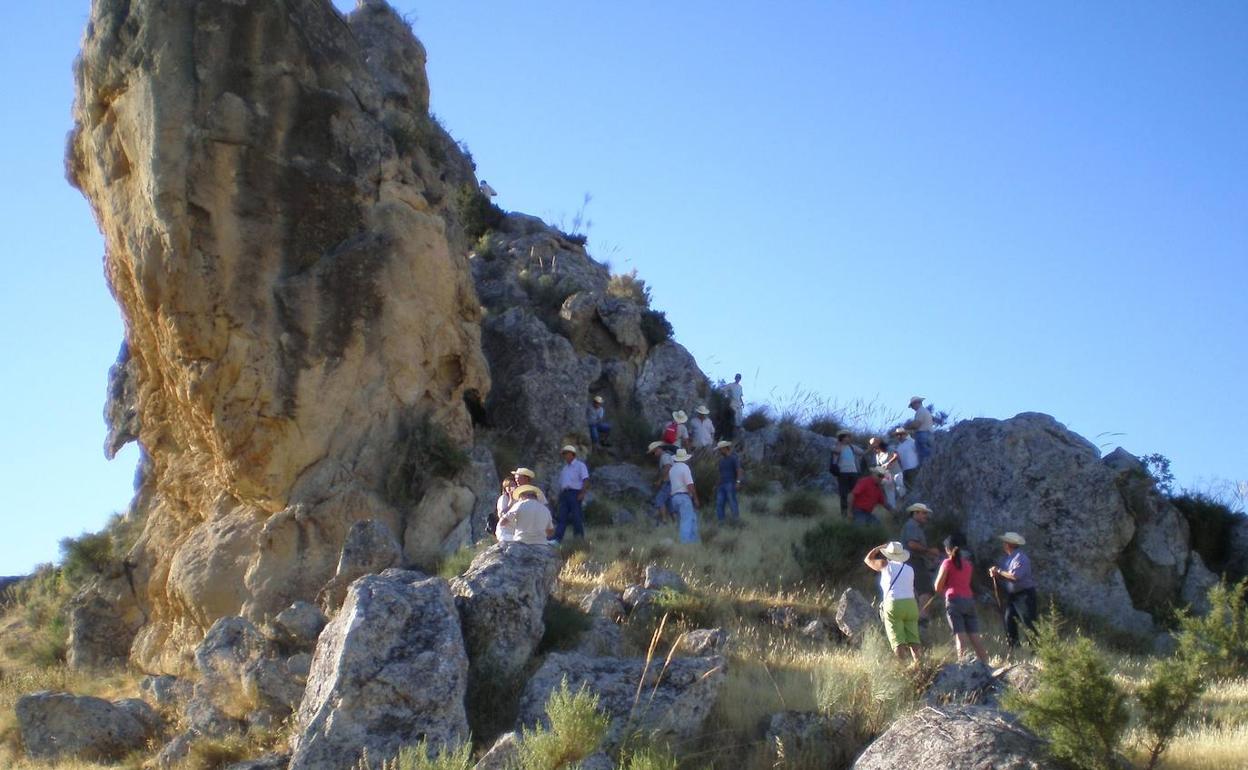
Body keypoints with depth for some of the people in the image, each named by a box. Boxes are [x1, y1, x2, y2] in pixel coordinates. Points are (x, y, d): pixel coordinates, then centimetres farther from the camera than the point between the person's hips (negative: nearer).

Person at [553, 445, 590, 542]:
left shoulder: (580, 465, 5)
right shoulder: (564, 468, 25)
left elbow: (586, 480, -5)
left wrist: (582, 493, -17)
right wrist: (560, 496, 10)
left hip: (575, 493, -6)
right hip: (564, 493, 6)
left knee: (576, 517, -7)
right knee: (562, 516, -3)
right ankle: (557, 539, -11)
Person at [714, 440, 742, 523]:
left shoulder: (733, 458, -4)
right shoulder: (721, 459, 18)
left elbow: (739, 470, -10)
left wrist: (738, 481, -20)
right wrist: (718, 484, 18)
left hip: (730, 484, -7)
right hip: (722, 485, 7)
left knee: (732, 502, -9)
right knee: (719, 503, 1)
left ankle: (736, 519, -7)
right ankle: (719, 520, 3)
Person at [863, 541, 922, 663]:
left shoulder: (885, 565, 6)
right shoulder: (910, 569, 14)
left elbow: (867, 559, 21)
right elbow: (911, 587, 14)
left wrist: (880, 547, 28)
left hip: (893, 604, -4)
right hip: (911, 604, 4)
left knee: (898, 641, -8)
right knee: (913, 640, 4)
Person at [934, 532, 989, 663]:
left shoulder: (948, 562, 0)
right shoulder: (968, 563, 15)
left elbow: (938, 587, 0)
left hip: (954, 600, -5)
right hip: (969, 600, 5)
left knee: (960, 638, -11)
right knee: (975, 637, 5)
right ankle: (985, 665, 0)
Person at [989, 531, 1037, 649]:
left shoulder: (1021, 558, -18)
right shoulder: (1006, 558, 10)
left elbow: (1016, 575, -29)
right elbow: (1005, 576, 14)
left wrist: (999, 571, -20)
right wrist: (995, 573, -8)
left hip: (1024, 594, -9)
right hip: (1011, 594, 9)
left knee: (1028, 621, -9)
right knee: (1009, 620, 10)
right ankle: (1014, 647, 18)